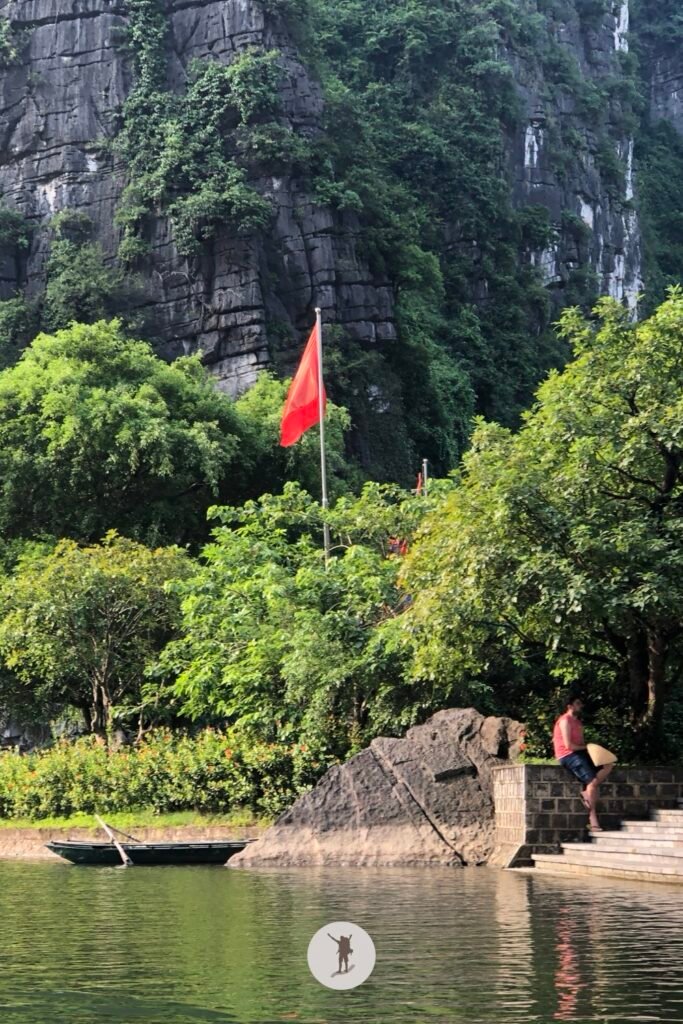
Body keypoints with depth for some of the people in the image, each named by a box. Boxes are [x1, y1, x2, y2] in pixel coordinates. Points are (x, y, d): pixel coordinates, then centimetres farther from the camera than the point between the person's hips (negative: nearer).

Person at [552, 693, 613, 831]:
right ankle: (593, 819, -20)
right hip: (567, 756, -9)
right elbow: (568, 745, -18)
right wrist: (585, 747, -5)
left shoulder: (577, 721, 20)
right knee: (592, 781, -22)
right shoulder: (565, 721, -10)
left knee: (607, 765, -7)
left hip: (579, 752, 9)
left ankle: (586, 792, -14)